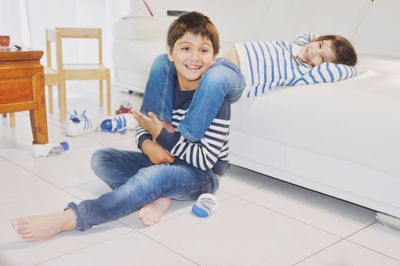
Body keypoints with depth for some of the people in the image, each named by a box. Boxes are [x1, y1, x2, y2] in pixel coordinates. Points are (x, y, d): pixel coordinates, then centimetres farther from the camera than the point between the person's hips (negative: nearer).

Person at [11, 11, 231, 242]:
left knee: (153, 176, -38)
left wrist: (162, 136, -21)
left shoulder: (215, 99, -21)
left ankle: (69, 219, -34)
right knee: (101, 159, -3)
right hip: (165, 162, 7)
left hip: (203, 175, -7)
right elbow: (142, 128, 7)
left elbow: (206, 159, -22)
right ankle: (159, 196, -21)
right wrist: (148, 145, -17)